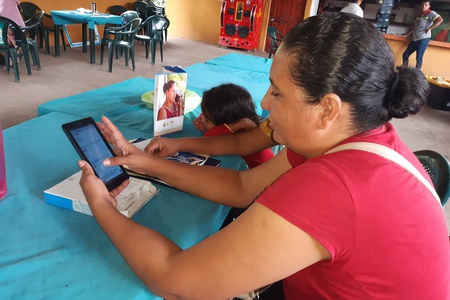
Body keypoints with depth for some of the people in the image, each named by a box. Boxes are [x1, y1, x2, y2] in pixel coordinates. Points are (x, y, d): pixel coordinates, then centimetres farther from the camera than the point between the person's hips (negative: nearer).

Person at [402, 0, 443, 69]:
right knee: (405, 55, 6)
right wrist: (407, 34, 18)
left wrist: (429, 28, -18)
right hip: (415, 39, 8)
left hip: (423, 39, -8)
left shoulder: (431, 13, -5)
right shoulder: (419, 15, 18)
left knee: (419, 58, -10)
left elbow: (440, 20, -20)